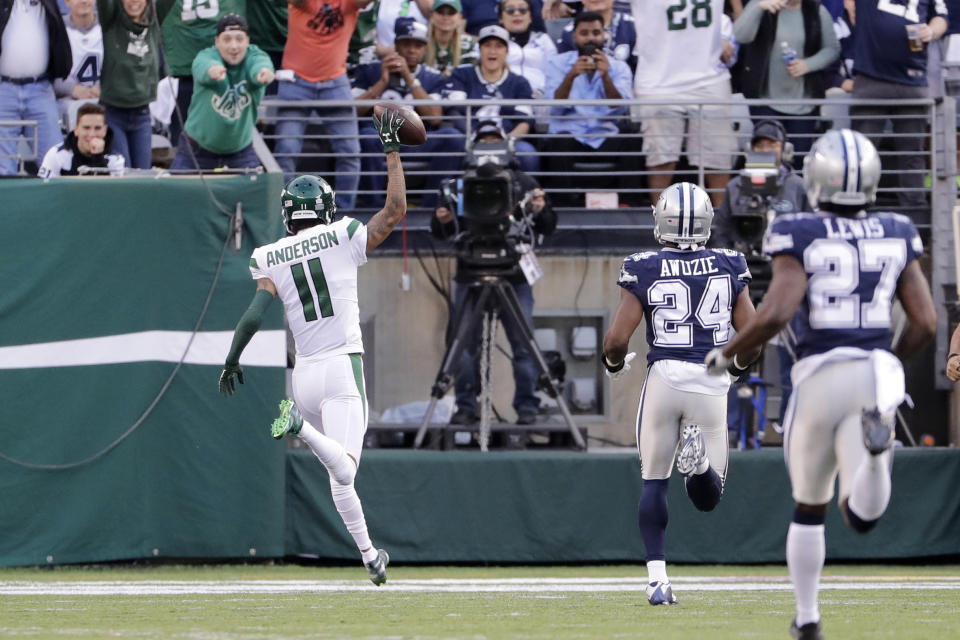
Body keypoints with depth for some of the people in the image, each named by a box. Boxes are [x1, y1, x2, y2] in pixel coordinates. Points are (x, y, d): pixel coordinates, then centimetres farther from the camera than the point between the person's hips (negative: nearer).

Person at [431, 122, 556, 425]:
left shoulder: (523, 183, 8)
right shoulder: (461, 185, 10)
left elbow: (547, 229, 7)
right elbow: (442, 233, 13)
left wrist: (540, 212, -15)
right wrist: (442, 221, -10)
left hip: (515, 279, -1)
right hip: (470, 279, 1)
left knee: (523, 344, -2)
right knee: (465, 344, 1)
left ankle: (527, 406, 5)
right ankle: (466, 406, 9)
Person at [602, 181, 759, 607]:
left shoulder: (643, 271, -3)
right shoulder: (728, 268, 2)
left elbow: (617, 338, -5)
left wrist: (615, 364, 17)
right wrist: (739, 366, 23)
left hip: (663, 378, -1)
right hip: (711, 381, 1)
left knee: (654, 483, 15)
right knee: (708, 496, 11)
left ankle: (656, 577, 3)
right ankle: (700, 459, -25)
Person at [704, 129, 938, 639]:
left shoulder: (800, 238, -5)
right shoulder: (895, 238, 7)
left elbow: (776, 313, -18)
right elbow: (926, 322, 4)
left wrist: (726, 354, -1)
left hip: (818, 378, -1)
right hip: (876, 377, 1)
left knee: (809, 507, 21)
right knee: (862, 517, -7)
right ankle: (876, 443, -36)